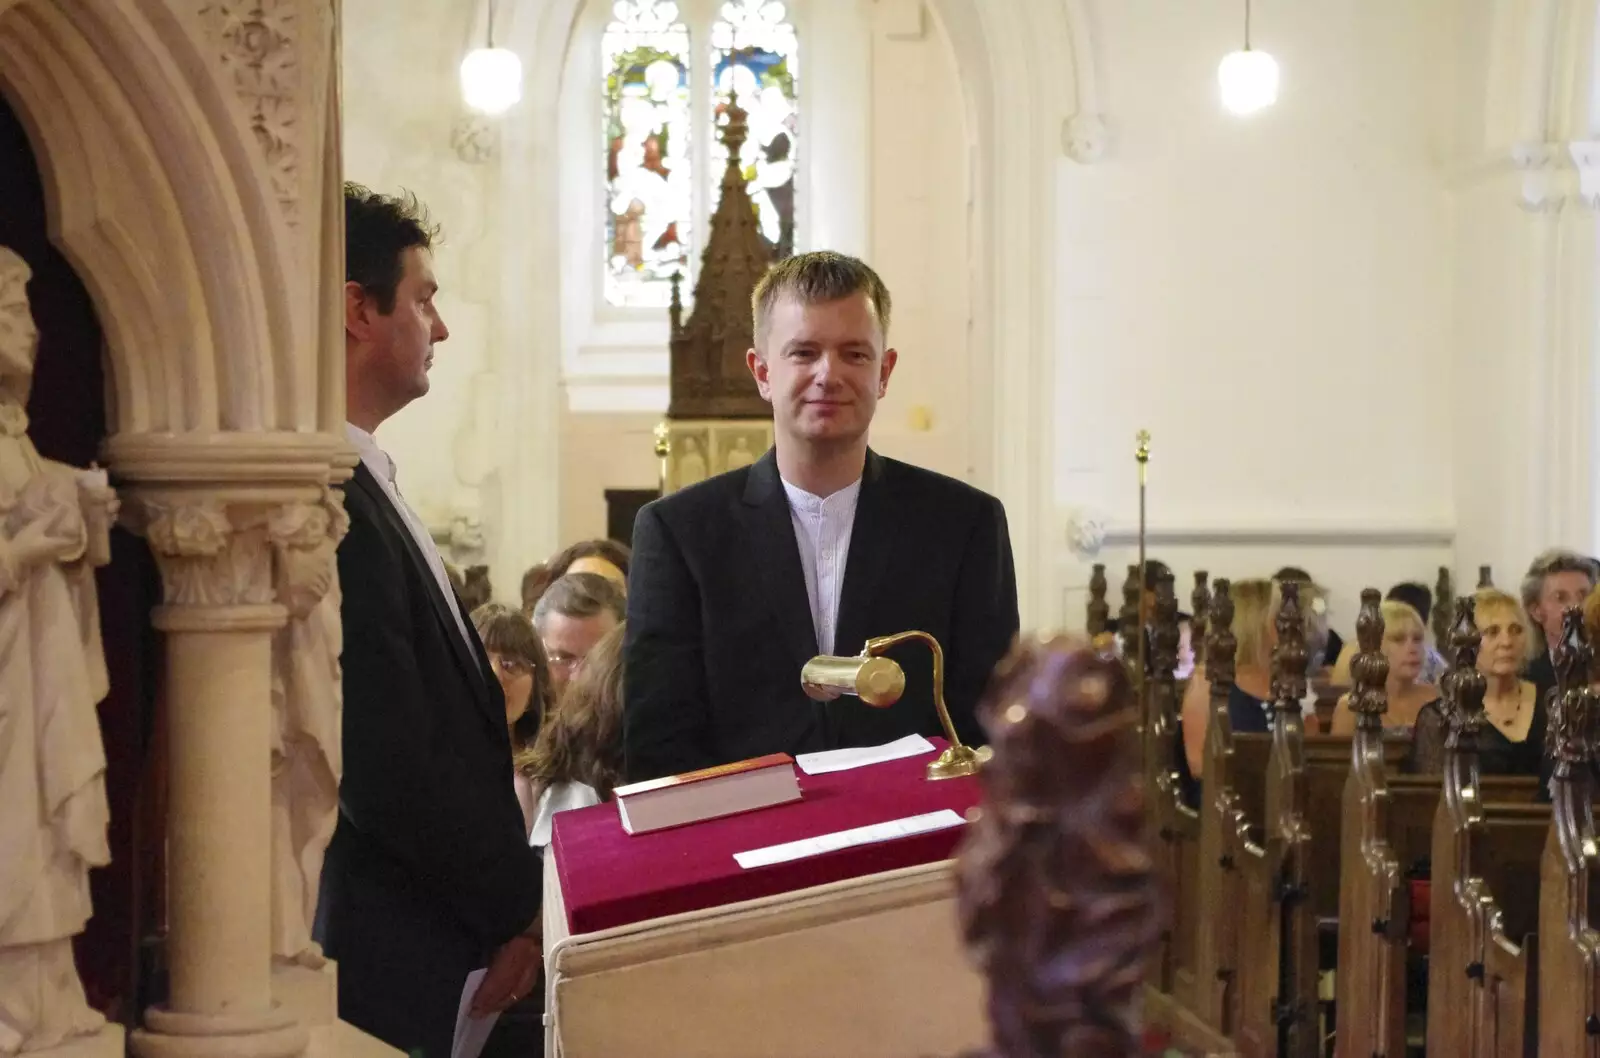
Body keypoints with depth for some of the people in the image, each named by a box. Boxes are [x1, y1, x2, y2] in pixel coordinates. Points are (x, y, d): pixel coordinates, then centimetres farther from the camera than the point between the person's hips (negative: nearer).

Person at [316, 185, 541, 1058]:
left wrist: (507, 893, 9)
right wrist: (515, 904, -11)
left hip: (439, 934, 9)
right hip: (392, 955, -9)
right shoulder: (326, 502, -20)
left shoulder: (358, 485, 11)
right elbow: (386, 764, -23)